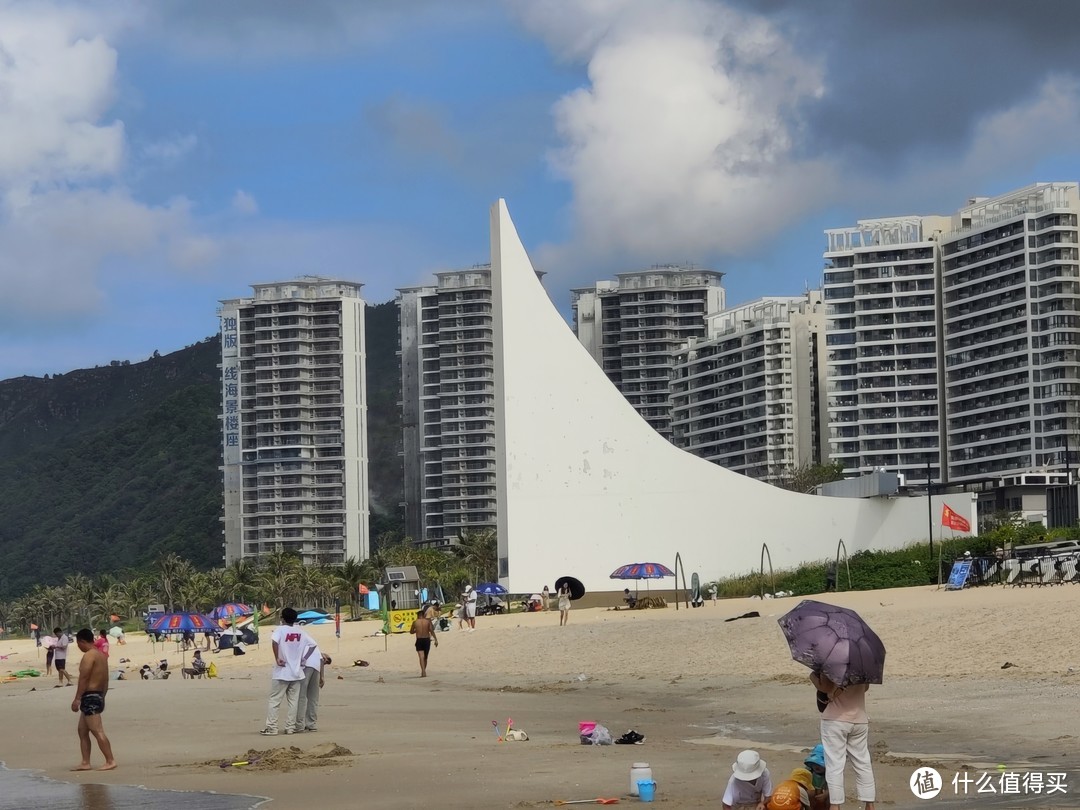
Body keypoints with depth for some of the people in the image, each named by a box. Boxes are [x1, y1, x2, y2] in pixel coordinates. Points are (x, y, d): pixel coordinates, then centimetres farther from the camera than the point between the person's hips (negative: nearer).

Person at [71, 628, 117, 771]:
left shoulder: (89, 656, -13)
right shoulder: (101, 655, 16)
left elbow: (83, 678, -19)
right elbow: (105, 680, 19)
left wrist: (77, 699, -19)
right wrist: (102, 696, 24)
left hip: (90, 697, -10)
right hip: (99, 696, 10)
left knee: (97, 731, -10)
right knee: (82, 730, 13)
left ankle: (110, 761, -11)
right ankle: (85, 763, 12)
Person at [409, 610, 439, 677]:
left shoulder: (415, 622, 1)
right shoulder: (428, 621, 1)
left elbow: (411, 632, 11)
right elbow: (432, 631, -7)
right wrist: (436, 640, -8)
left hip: (419, 640, -2)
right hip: (426, 640, 2)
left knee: (421, 657, -9)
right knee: (425, 658, 16)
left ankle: (423, 672, -26)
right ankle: (423, 672, 25)